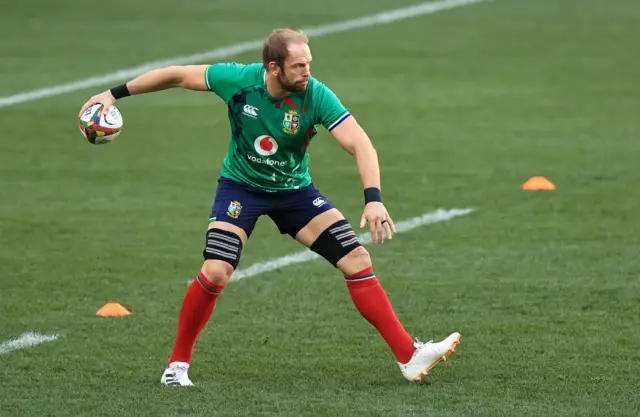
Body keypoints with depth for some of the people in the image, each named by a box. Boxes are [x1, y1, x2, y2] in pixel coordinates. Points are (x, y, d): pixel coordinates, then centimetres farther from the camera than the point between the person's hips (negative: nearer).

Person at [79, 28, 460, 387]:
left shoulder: (317, 96, -24)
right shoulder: (238, 80, -23)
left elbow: (359, 143, -30)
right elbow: (178, 76, -9)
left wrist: (373, 199, -45)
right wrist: (115, 94, -4)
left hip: (295, 190, 1)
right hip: (241, 185, -1)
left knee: (358, 260, -10)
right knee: (216, 273, -22)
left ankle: (410, 356, -4)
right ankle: (178, 363, 0)